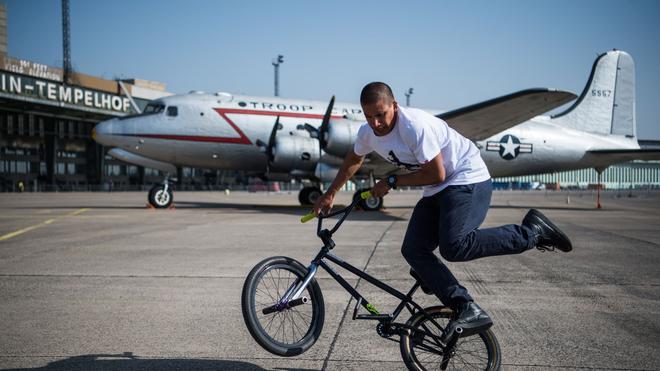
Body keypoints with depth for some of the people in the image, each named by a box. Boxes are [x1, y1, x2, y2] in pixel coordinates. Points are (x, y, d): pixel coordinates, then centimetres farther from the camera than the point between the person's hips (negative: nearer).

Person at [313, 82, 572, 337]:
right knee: (413, 250, -8)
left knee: (453, 246, -28)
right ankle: (468, 310, -10)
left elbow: (436, 174, -21)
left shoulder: (415, 125, -26)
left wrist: (392, 182, -13)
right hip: (437, 191, 8)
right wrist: (330, 194, 24)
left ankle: (532, 231, -11)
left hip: (468, 181, -8)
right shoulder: (368, 133, -1)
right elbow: (353, 161, 21)